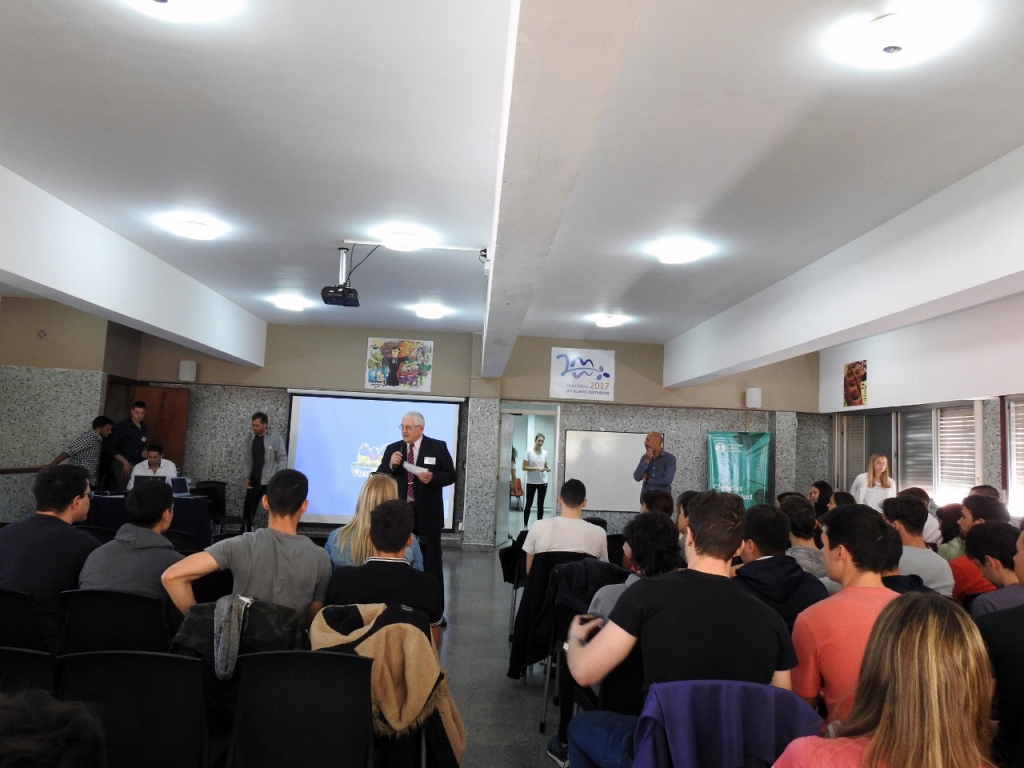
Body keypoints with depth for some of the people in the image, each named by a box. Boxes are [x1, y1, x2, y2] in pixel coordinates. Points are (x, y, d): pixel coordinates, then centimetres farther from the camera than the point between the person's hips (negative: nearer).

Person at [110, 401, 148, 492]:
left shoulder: (144, 428, 10)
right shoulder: (121, 427, -6)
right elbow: (112, 448, -5)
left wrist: (144, 451, 4)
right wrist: (125, 462, -11)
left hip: (139, 464, 4)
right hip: (123, 464, -4)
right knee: (123, 491, -9)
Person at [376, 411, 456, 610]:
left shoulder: (438, 447, -1)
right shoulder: (393, 449, 5)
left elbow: (450, 475, -3)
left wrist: (433, 477, -21)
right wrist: (390, 465, -16)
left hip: (427, 514, -2)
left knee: (431, 562, 5)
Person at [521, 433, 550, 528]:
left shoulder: (545, 453, 5)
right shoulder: (529, 452, -7)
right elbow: (524, 467, -10)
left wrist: (547, 469, -7)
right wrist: (537, 468, -20)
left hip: (543, 482, 4)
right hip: (531, 482, -4)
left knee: (540, 504, 6)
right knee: (529, 504, 2)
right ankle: (525, 525, 11)